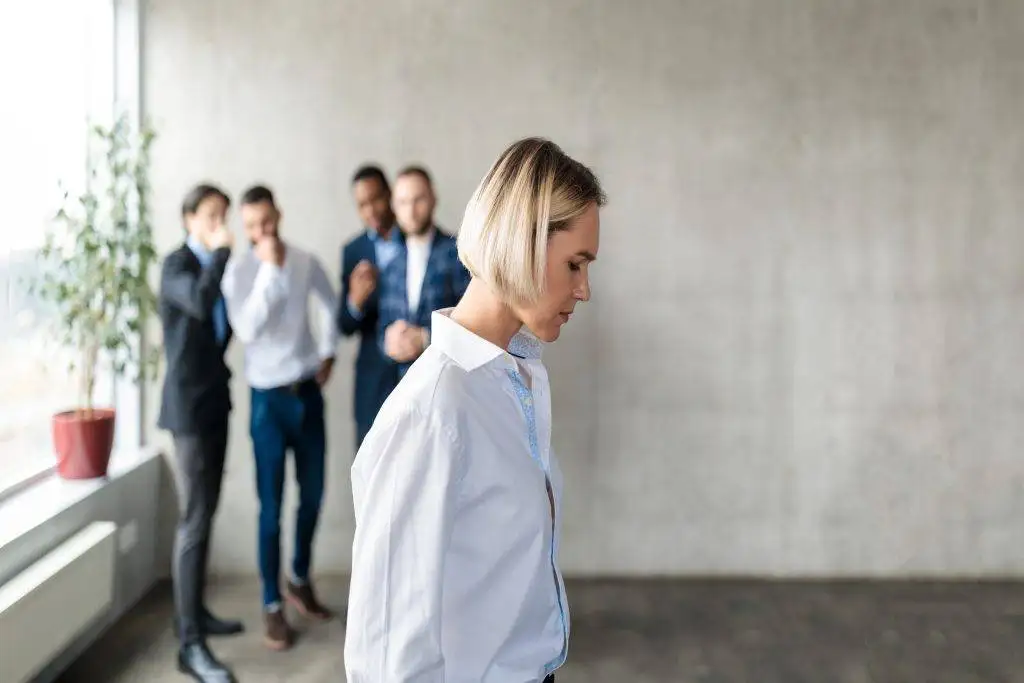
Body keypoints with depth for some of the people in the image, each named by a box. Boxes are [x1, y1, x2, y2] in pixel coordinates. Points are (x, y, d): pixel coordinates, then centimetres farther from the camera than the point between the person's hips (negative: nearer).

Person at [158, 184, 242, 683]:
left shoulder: (212, 263, 12)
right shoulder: (176, 264, -10)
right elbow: (200, 302, -32)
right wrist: (221, 251, -21)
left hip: (214, 397, 8)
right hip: (188, 402, -8)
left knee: (206, 514, 14)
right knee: (194, 519, -10)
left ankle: (194, 611, 26)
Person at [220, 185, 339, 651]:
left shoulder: (306, 262, 1)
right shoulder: (238, 270, -10)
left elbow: (330, 306, 19)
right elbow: (247, 329, -23)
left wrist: (328, 354, 11)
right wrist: (269, 269, -23)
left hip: (308, 392, 4)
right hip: (268, 398, -4)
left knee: (312, 495, 13)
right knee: (271, 505, 1)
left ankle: (300, 581, 33)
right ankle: (272, 605, 13)